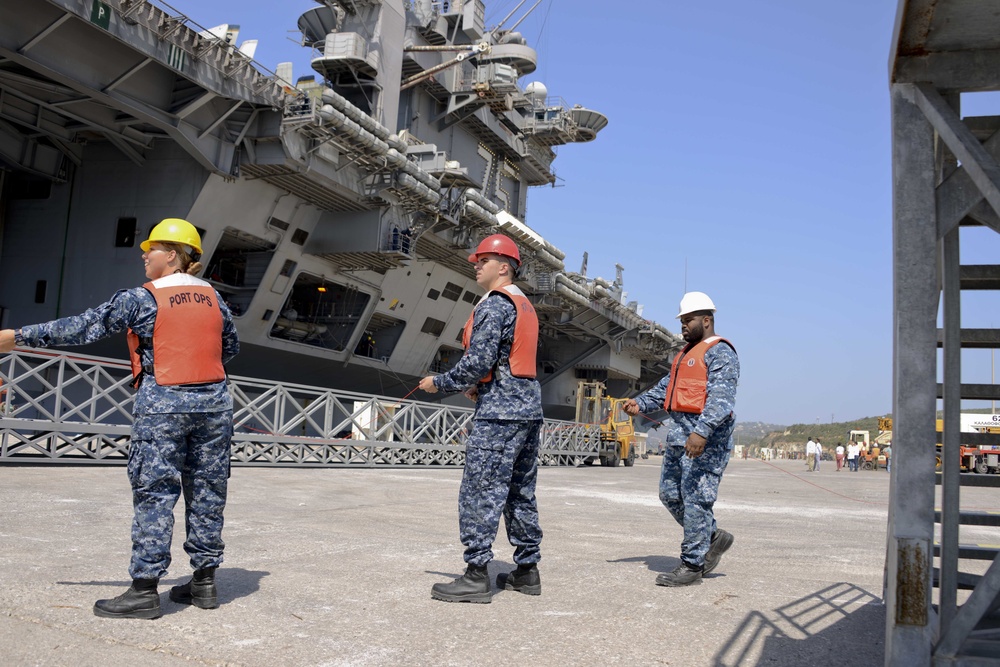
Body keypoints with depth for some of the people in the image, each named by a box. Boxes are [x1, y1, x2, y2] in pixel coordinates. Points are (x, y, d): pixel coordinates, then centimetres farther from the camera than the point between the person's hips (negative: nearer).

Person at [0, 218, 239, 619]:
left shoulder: (142, 299, -5)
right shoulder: (213, 298, 9)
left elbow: (83, 327, -4)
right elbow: (231, 347, 19)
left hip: (162, 405, -5)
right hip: (213, 403, 5)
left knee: (153, 494, 1)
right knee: (206, 492, 10)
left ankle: (144, 590, 4)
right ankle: (204, 582, 18)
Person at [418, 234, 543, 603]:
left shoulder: (494, 304, -10)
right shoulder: (526, 306, 20)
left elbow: (478, 361, -17)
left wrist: (439, 382, -5)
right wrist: (482, 387, 16)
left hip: (500, 411, -10)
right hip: (529, 406, 10)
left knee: (481, 491, -7)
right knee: (520, 491, 13)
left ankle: (476, 576, -6)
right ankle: (527, 571, 19)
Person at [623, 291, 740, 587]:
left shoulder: (720, 352, -8)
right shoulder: (686, 354, 24)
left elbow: (721, 397, -21)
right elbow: (666, 387, 24)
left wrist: (702, 431, -32)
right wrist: (640, 403, 8)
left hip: (706, 436, -10)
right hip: (679, 434, 10)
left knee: (696, 498, -7)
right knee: (670, 493, 12)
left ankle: (692, 565, 0)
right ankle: (712, 537, 25)